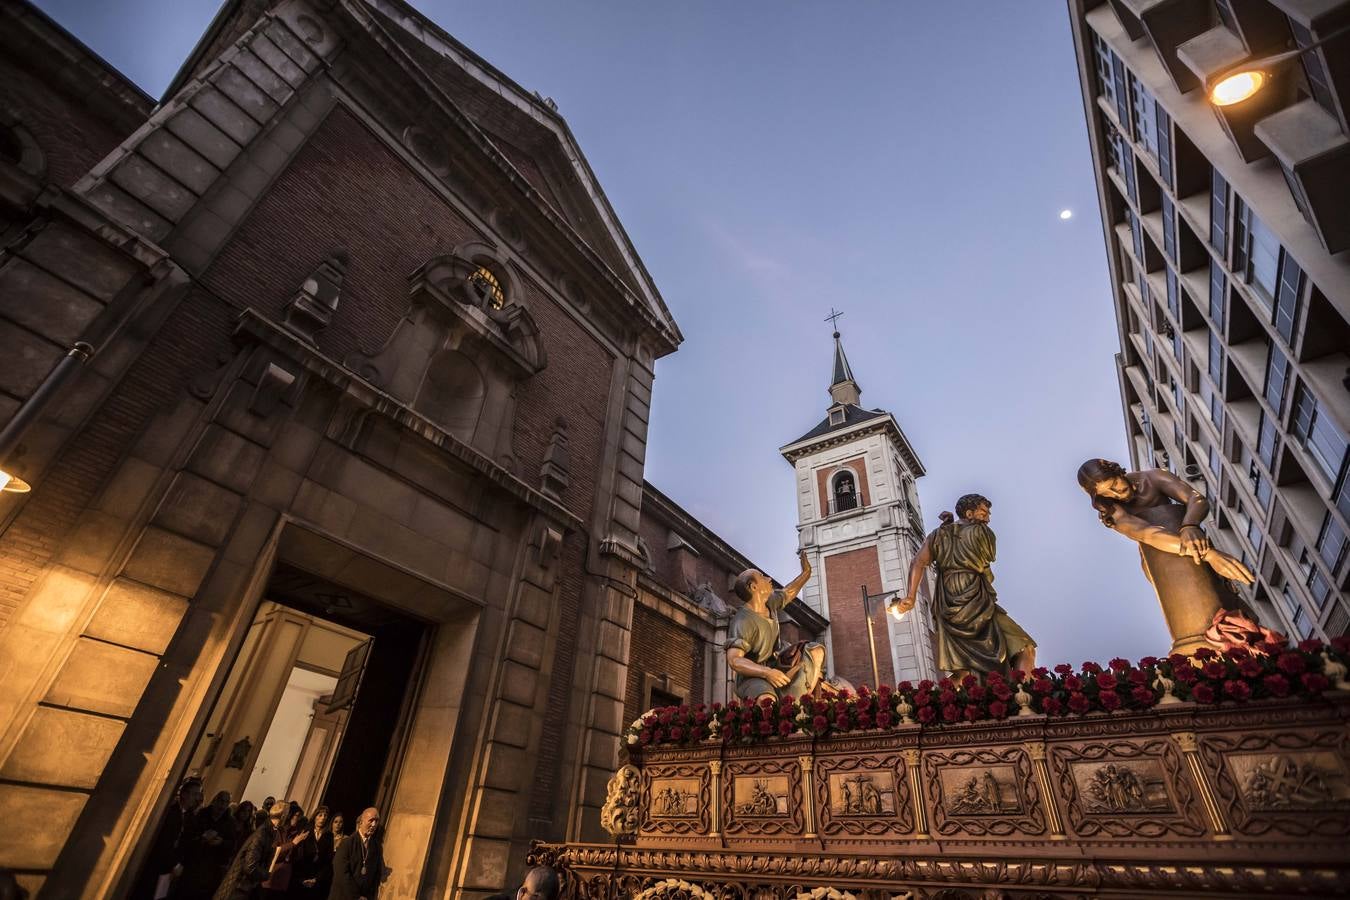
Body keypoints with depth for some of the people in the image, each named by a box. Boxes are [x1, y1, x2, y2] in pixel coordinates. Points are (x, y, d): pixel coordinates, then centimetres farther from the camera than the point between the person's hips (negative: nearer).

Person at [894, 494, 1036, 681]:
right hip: (977, 605, -5)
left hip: (948, 610, 5)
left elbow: (919, 563, -1)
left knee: (961, 674, 7)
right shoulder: (983, 532, 4)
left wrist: (911, 596, -8)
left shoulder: (939, 534, 14)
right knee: (1025, 649, 4)